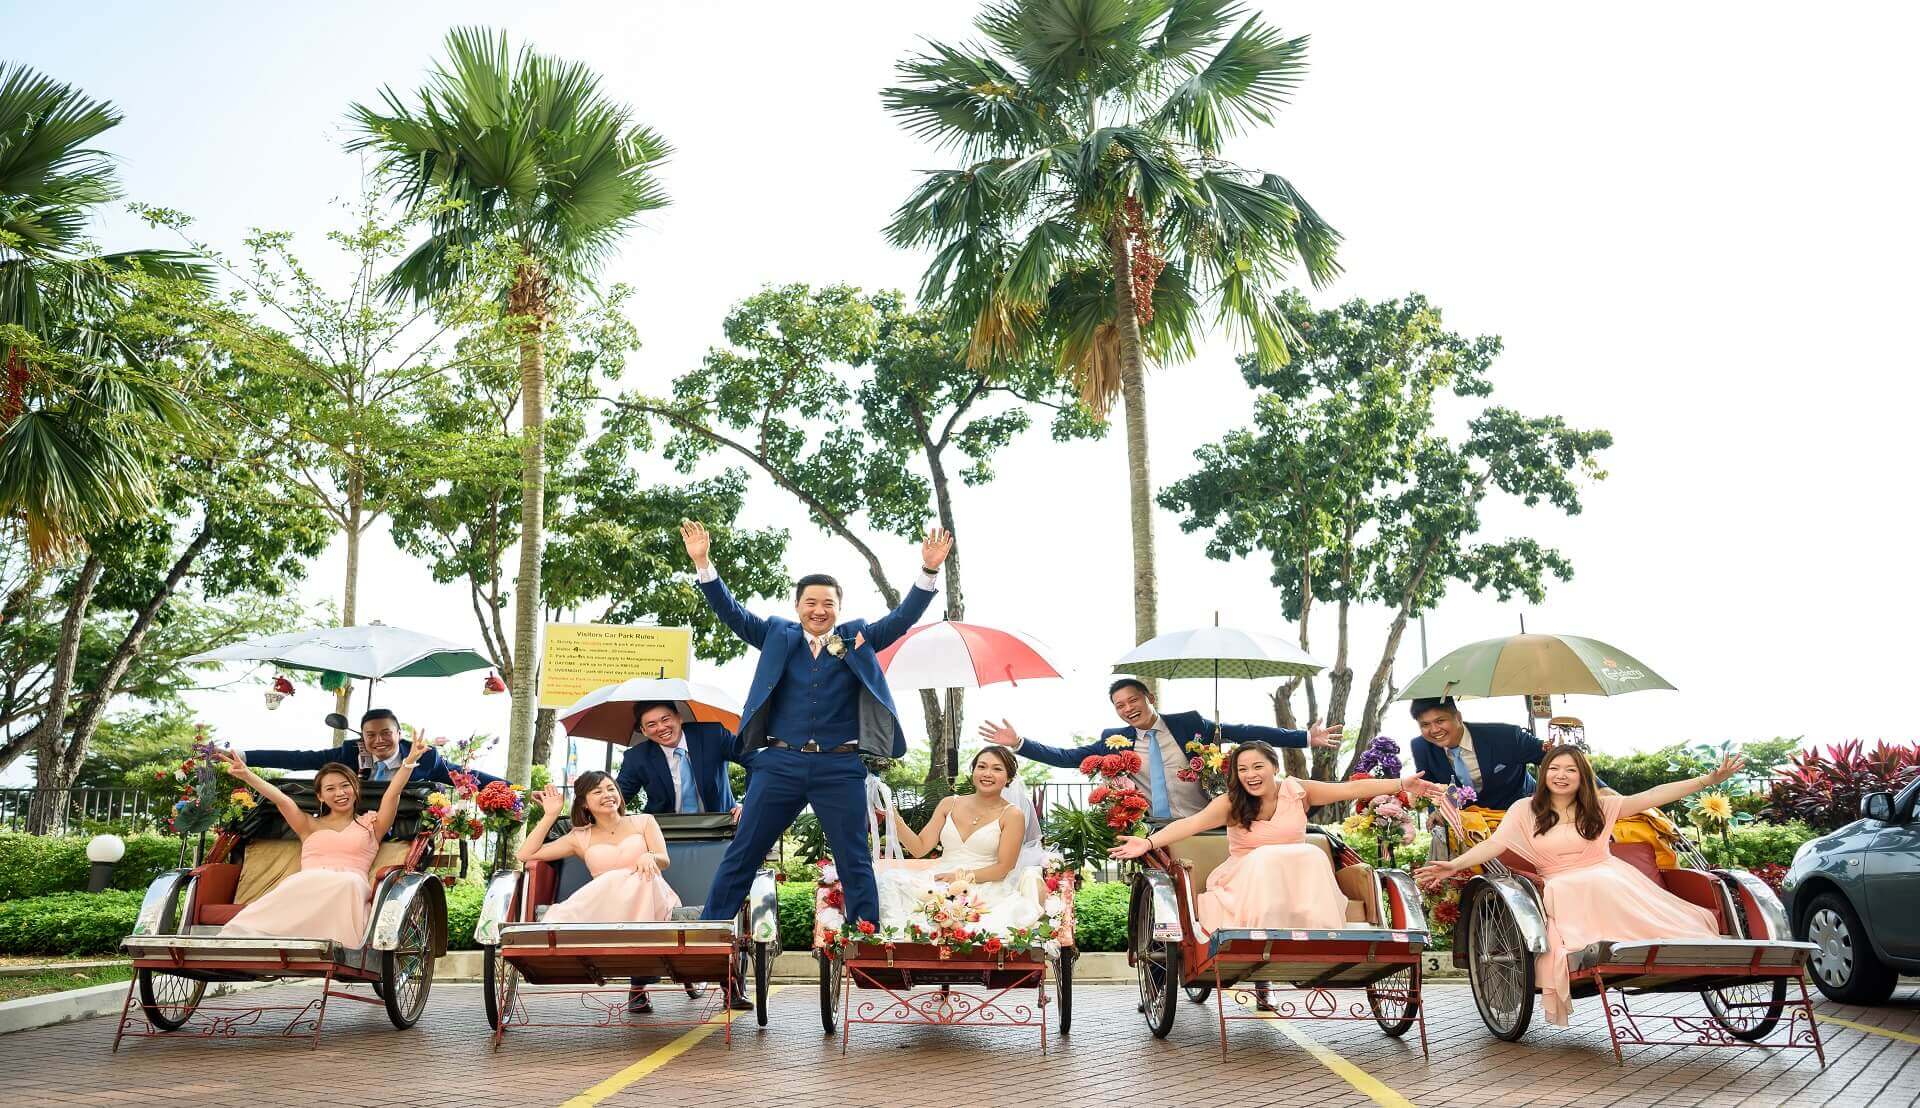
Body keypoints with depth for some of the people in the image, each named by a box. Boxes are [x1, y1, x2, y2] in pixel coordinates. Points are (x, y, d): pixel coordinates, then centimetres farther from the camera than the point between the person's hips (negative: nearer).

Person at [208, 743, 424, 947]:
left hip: (349, 890, -1)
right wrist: (246, 775, 0)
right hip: (306, 886, 1)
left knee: (349, 882, -38)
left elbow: (393, 792, 11)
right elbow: (282, 800, 15)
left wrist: (410, 761, -5)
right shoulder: (310, 826, 30)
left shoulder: (370, 824, 27)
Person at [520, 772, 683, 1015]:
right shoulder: (580, 838, 24)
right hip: (605, 909, 1)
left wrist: (649, 857, -17)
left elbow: (664, 860, 7)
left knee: (645, 876, -37)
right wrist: (550, 815, 17)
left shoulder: (643, 821, 23)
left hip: (651, 901, -1)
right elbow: (525, 854, 18)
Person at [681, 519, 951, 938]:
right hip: (779, 764, 1)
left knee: (855, 863, 6)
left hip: (841, 768, 0)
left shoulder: (858, 637, 7)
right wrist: (703, 563, -7)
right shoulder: (778, 635, 9)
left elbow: (902, 618, 0)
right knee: (740, 856, 6)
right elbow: (732, 613, 4)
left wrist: (928, 571, -13)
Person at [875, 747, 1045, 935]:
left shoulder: (1012, 814, 2)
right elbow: (920, 848, 7)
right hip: (939, 882, 3)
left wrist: (964, 876, -14)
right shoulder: (949, 804, 13)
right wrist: (894, 817, -6)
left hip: (984, 888, -3)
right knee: (890, 881, -24)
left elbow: (1003, 868, -3)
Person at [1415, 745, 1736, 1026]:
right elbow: (1494, 845, -3)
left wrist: (1710, 779, 2)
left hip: (1611, 878, 1)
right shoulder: (1526, 810, 5)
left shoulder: (1598, 807, 11)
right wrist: (1453, 865, -18)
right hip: (1563, 890, -1)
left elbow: (1653, 796, 7)